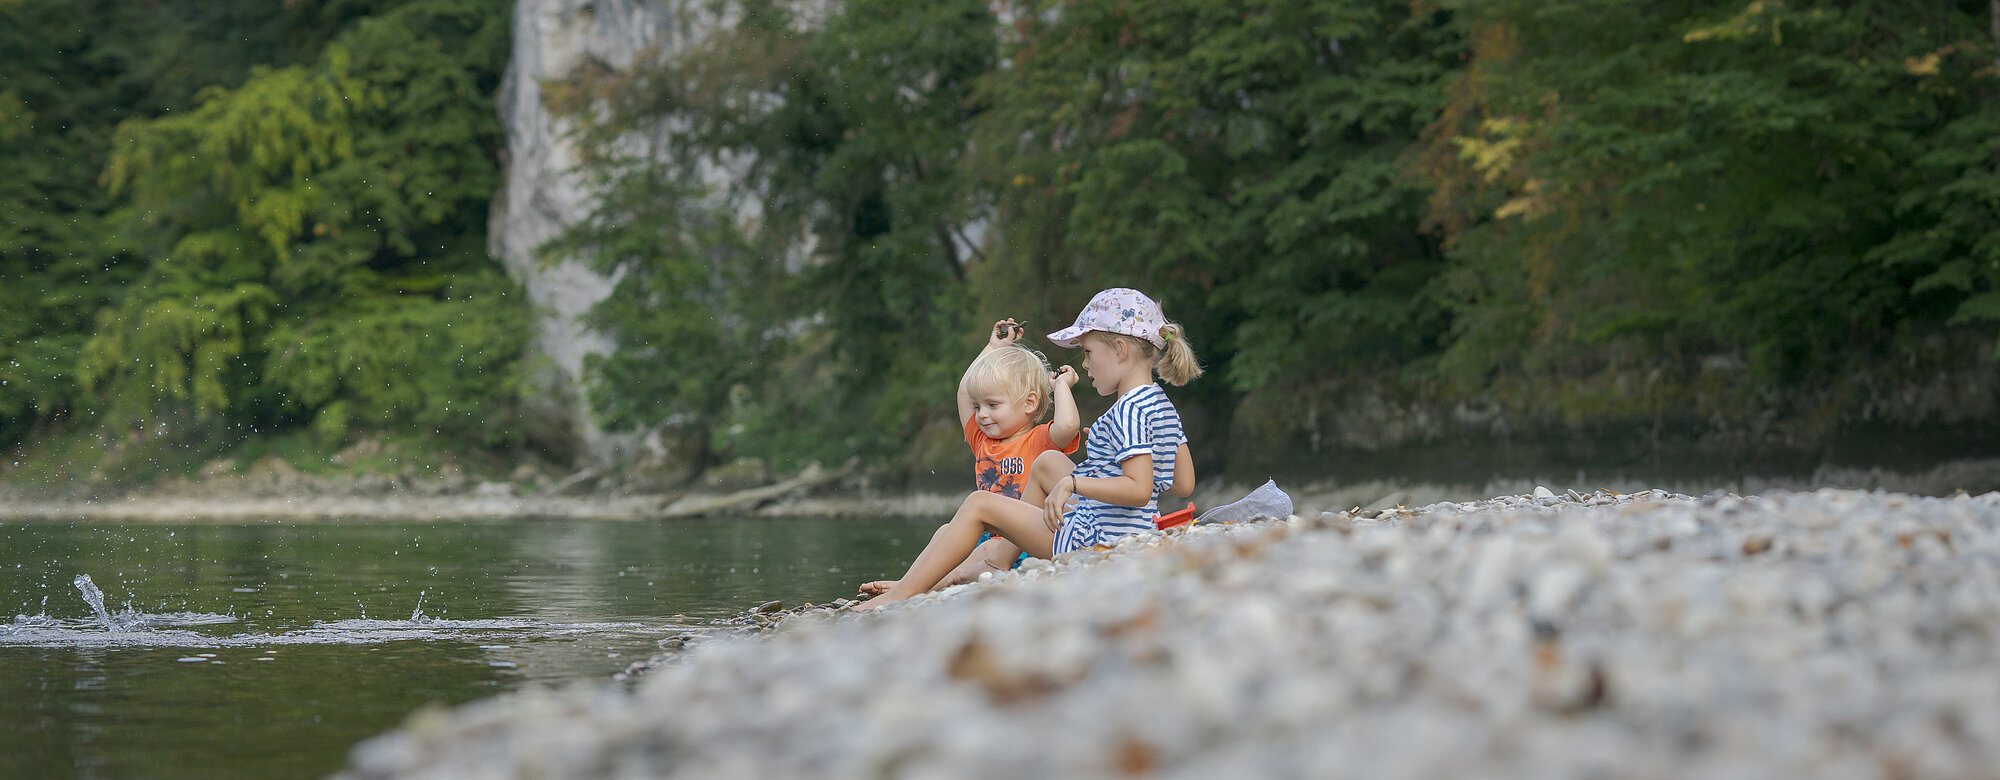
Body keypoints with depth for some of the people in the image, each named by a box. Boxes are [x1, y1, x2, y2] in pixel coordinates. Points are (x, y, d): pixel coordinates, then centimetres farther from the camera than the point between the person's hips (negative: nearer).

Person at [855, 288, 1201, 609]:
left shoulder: (1129, 411, -19)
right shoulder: (1163, 405, 10)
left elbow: (1139, 489, -29)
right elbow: (1185, 483, 15)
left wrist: (1072, 483, -29)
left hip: (1096, 541, -10)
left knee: (978, 505, -4)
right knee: (1047, 462, 27)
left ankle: (901, 595, -5)